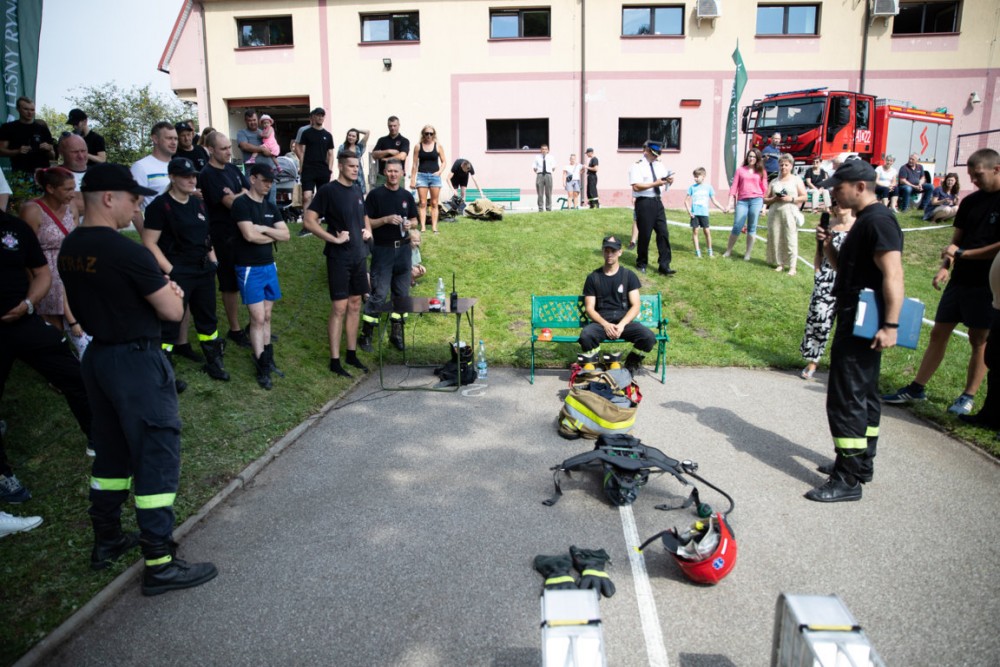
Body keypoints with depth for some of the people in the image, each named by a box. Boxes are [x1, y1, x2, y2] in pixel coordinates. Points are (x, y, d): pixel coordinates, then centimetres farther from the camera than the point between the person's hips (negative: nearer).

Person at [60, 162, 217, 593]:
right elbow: (173, 311, -18)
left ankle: (106, 541, 34)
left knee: (111, 452, 21)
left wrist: (154, 289, 7)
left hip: (97, 358, 9)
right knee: (157, 458, -1)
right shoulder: (125, 252, -21)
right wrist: (170, 293, 3)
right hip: (136, 362, -9)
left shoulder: (69, 249, 6)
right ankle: (160, 564, 6)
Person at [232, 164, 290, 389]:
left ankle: (268, 360, 18)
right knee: (257, 318, -7)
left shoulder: (271, 207, 12)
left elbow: (285, 235, 3)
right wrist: (272, 236, -4)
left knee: (267, 317, 11)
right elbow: (249, 235, -21)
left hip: (269, 266, 7)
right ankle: (262, 367, -1)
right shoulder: (241, 204, -10)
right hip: (250, 269, -6)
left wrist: (264, 229, -12)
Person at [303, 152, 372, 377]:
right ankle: (335, 361, 4)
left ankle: (352, 354, 22)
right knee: (339, 308, -5)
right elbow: (308, 221, -16)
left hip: (358, 257, 7)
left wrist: (367, 230, 7)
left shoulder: (356, 192, 12)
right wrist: (334, 238, -20)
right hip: (339, 258, -7)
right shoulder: (328, 190, -10)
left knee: (355, 305, 11)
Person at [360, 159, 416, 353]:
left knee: (402, 293, 8)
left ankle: (396, 333, 20)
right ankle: (366, 334, 3)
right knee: (379, 293, -7)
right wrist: (386, 219, -19)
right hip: (383, 249, -5)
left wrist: (409, 224, -4)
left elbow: (414, 219, 18)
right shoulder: (375, 195, -3)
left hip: (404, 248, 5)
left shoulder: (407, 196, 10)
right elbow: (367, 223, -6)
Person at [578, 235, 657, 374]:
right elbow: (589, 308, 3)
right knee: (586, 335, -35)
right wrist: (605, 324, -15)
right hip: (601, 321, -1)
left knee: (648, 337, -27)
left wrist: (622, 325, -15)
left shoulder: (629, 276, 8)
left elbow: (635, 305, 2)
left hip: (624, 321, 1)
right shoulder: (593, 277, 8)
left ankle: (631, 365, 2)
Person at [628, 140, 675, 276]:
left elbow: (665, 180, 19)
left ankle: (664, 265, 5)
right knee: (645, 234, 3)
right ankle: (641, 263, 22)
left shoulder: (659, 165, 13)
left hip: (657, 202, 6)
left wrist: (669, 180, -5)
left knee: (663, 233, 1)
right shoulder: (637, 166, -9)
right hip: (644, 203, -6)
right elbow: (636, 187, -19)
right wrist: (655, 184, -23)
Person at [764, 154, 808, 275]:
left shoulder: (796, 180, 8)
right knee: (775, 239, 1)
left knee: (790, 240, -7)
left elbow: (804, 197, 3)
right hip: (775, 213, 3)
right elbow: (765, 199, 12)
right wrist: (774, 199, -7)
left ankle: (792, 267, -4)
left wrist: (791, 198, -11)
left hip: (790, 213, -3)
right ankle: (779, 263, 11)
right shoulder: (774, 181, 14)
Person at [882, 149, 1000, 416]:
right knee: (938, 333, 7)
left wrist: (962, 253, -12)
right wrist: (944, 267, -4)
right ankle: (916, 388, 13)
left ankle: (968, 396, 15)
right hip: (959, 280, 6)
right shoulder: (970, 201, 10)